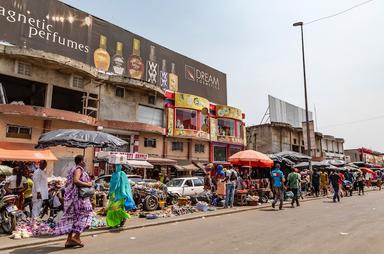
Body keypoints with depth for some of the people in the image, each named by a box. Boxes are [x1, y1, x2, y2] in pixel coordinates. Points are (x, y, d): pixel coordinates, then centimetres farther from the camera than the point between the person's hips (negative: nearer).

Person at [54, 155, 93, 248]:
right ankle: (76, 236, -8)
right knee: (83, 214, -2)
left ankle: (69, 239, 12)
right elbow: (75, 181, -27)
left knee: (73, 216, 10)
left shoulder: (73, 169, 18)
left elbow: (67, 183, 21)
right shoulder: (78, 169, -11)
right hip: (78, 196, -10)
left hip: (70, 196, 10)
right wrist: (87, 184, -19)